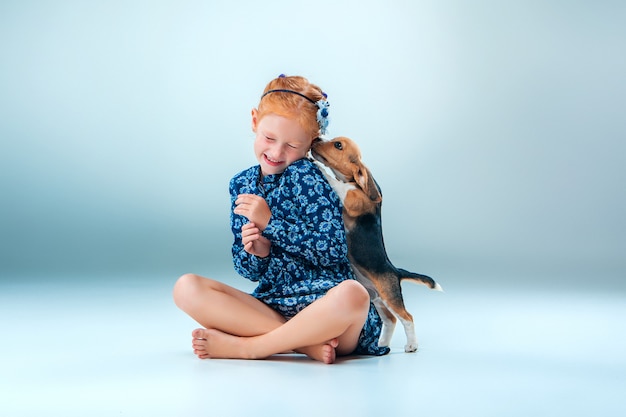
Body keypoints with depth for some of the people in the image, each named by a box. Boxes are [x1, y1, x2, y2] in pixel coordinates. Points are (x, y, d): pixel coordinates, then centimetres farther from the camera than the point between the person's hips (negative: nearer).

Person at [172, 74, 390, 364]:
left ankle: (245, 346, -21)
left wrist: (270, 222, -16)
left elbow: (334, 250, -16)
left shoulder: (305, 175, -7)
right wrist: (256, 253, -13)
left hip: (322, 302, -5)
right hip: (272, 304, 5)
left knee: (352, 295, -39)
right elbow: (248, 271, 11)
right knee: (187, 288, -14)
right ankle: (305, 343, -21)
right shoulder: (241, 185, 9)